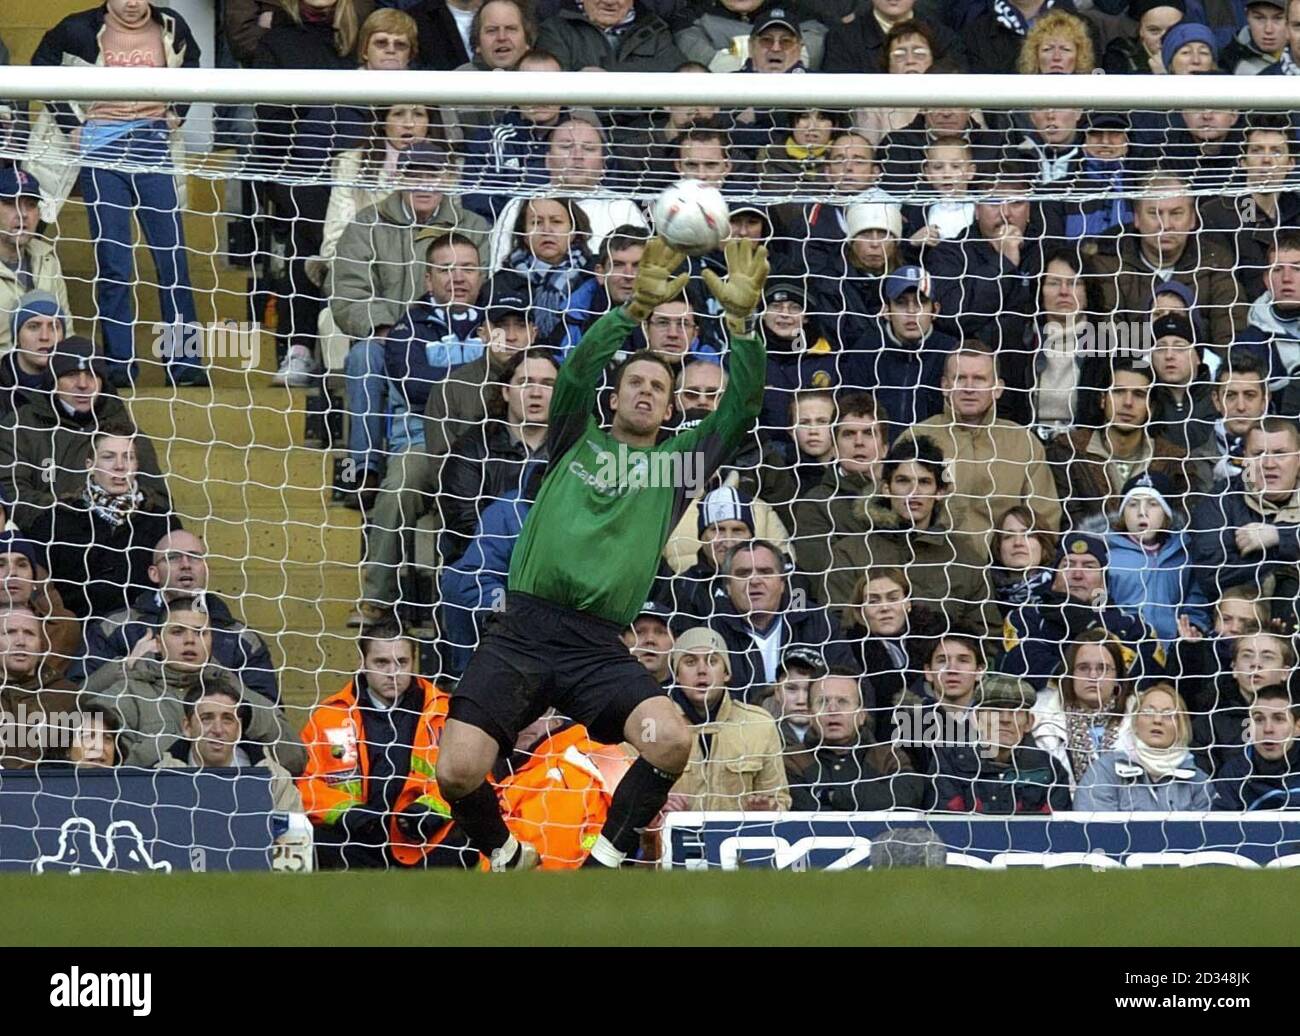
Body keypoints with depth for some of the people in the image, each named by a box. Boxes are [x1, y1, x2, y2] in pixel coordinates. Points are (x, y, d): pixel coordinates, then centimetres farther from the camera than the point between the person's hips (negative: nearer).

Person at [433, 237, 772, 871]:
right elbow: (576, 372, -1)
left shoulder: (676, 461, 18)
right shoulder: (577, 441, 17)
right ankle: (507, 858, 13)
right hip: (521, 631, -1)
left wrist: (740, 320, -6)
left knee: (671, 740, -28)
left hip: (598, 647, 1)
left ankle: (606, 861, -5)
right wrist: (636, 309, -15)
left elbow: (741, 409, 7)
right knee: (458, 771, -19)